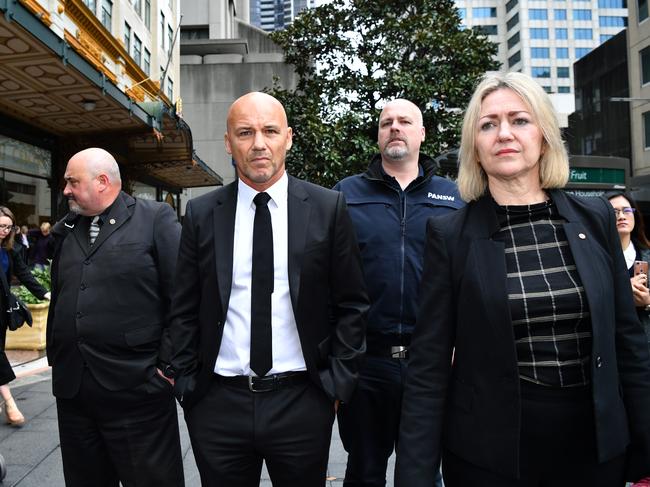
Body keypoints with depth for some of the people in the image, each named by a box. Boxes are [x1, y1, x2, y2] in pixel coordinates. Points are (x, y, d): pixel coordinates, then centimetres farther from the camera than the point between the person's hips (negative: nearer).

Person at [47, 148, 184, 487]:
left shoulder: (155, 218, -5)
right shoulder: (66, 232, 14)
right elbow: (58, 302, 20)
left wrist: (168, 365, -11)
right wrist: (55, 358, 15)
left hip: (137, 391, -6)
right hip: (72, 391, 6)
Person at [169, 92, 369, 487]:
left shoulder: (328, 208, -3)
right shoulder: (201, 214, 1)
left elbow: (352, 305, 0)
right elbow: (185, 311, 6)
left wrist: (338, 381, -4)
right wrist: (186, 385, 2)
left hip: (301, 403, -1)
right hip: (218, 404, 1)